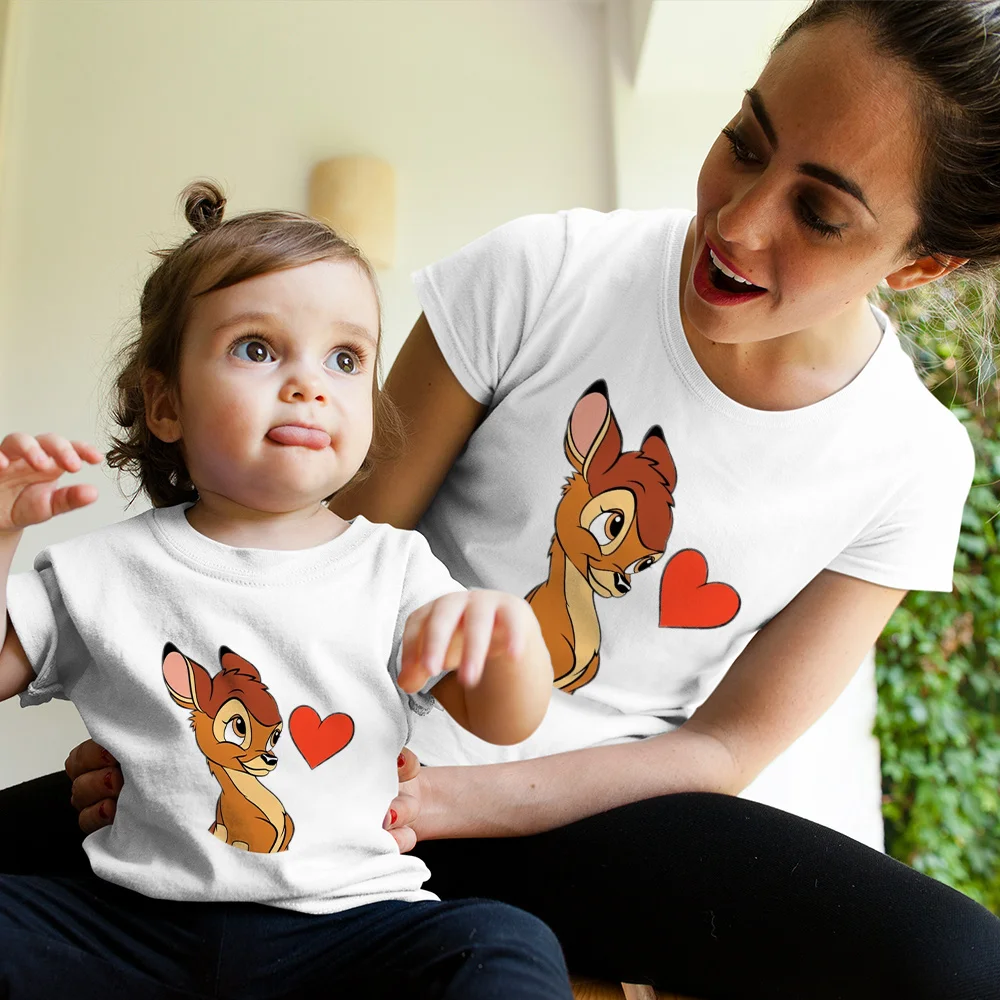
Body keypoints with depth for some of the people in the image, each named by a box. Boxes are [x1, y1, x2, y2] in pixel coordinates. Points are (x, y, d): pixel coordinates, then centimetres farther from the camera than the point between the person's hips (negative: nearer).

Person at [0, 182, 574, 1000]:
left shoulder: (391, 566, 3)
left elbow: (505, 723, 0)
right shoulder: (111, 569, 5)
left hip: (348, 923, -1)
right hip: (139, 923, 2)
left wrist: (508, 633, -24)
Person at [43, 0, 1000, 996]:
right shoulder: (536, 276, -12)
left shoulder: (916, 463, -7)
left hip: (581, 809, 2)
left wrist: (436, 799, -18)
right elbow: (335, 542, -4)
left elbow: (723, 747, -5)